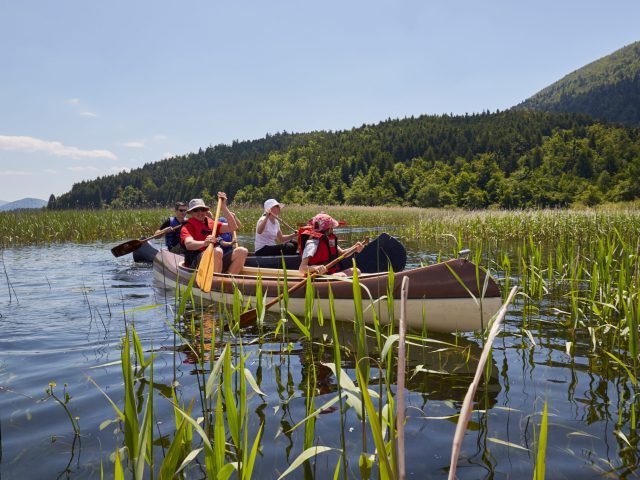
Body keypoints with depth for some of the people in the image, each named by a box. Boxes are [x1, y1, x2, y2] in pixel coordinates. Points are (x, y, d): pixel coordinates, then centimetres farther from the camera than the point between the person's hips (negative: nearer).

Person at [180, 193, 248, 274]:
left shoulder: (212, 224, 20)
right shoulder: (187, 227, 2)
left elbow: (233, 227, 10)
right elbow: (188, 244, -20)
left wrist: (224, 207, 5)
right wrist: (204, 243, -41)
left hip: (217, 262, 7)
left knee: (242, 251, -10)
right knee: (217, 251, -35)